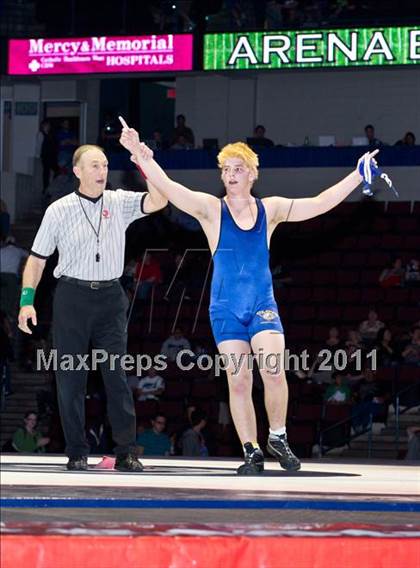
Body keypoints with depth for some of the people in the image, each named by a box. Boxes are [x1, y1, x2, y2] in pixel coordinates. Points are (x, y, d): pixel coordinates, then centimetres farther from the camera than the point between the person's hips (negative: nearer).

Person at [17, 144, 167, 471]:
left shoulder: (119, 203, 6)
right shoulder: (59, 210, 3)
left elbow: (158, 201, -10)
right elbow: (37, 258, 6)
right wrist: (27, 300, -3)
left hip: (111, 297, 1)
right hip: (72, 297, -1)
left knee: (118, 376, -4)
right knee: (70, 377, 0)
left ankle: (125, 452, -4)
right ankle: (77, 453, 6)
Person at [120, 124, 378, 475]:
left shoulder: (270, 210, 6)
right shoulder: (211, 209, -1)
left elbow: (321, 204, 6)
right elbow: (168, 188, -13)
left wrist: (358, 175, 3)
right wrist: (142, 157, -27)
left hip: (263, 306, 0)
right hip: (226, 310, 0)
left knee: (273, 370, -20)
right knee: (238, 382, -3)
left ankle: (278, 438, -1)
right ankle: (252, 453, 6)